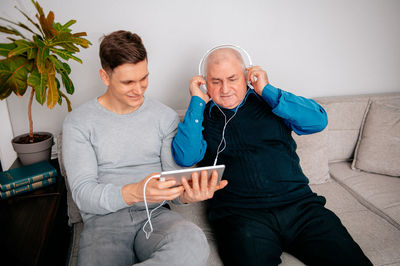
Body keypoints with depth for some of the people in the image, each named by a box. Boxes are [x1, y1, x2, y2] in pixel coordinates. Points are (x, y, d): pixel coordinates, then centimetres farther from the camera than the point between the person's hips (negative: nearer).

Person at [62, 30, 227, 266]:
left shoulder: (166, 117, 7)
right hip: (103, 220, -2)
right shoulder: (78, 123, 1)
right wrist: (134, 192, -28)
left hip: (155, 214, 3)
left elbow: (175, 177, 6)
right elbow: (82, 194, -8)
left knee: (194, 243, -32)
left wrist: (186, 194, -20)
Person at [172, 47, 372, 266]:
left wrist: (266, 90, -2)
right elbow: (185, 157, -7)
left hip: (299, 204, 3)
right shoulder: (201, 116, 12)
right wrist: (197, 100, -2)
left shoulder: (268, 102, 15)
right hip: (239, 214, -2)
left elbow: (318, 121, 0)